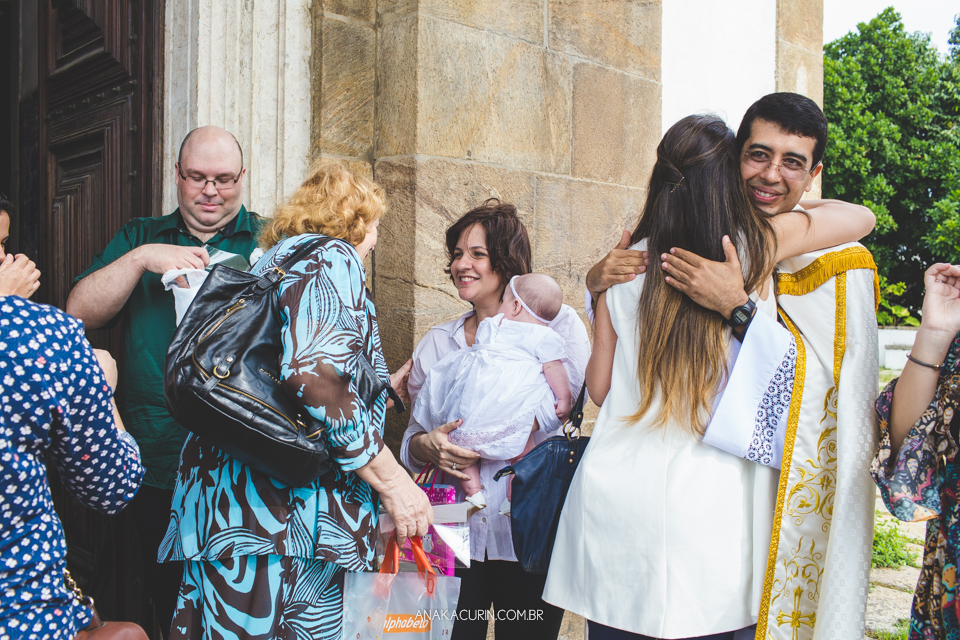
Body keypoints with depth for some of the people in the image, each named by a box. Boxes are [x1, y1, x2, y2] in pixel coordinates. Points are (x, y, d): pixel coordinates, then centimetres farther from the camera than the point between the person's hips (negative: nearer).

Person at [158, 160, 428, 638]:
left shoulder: (274, 260, 24)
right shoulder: (332, 256, -5)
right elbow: (317, 373, -23)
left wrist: (377, 393, 38)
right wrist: (391, 480, -16)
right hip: (282, 511, -9)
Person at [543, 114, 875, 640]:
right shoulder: (757, 244, -4)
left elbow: (598, 387, 9)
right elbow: (861, 218, 14)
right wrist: (791, 209, 31)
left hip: (610, 495, 2)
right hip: (702, 509, -2)